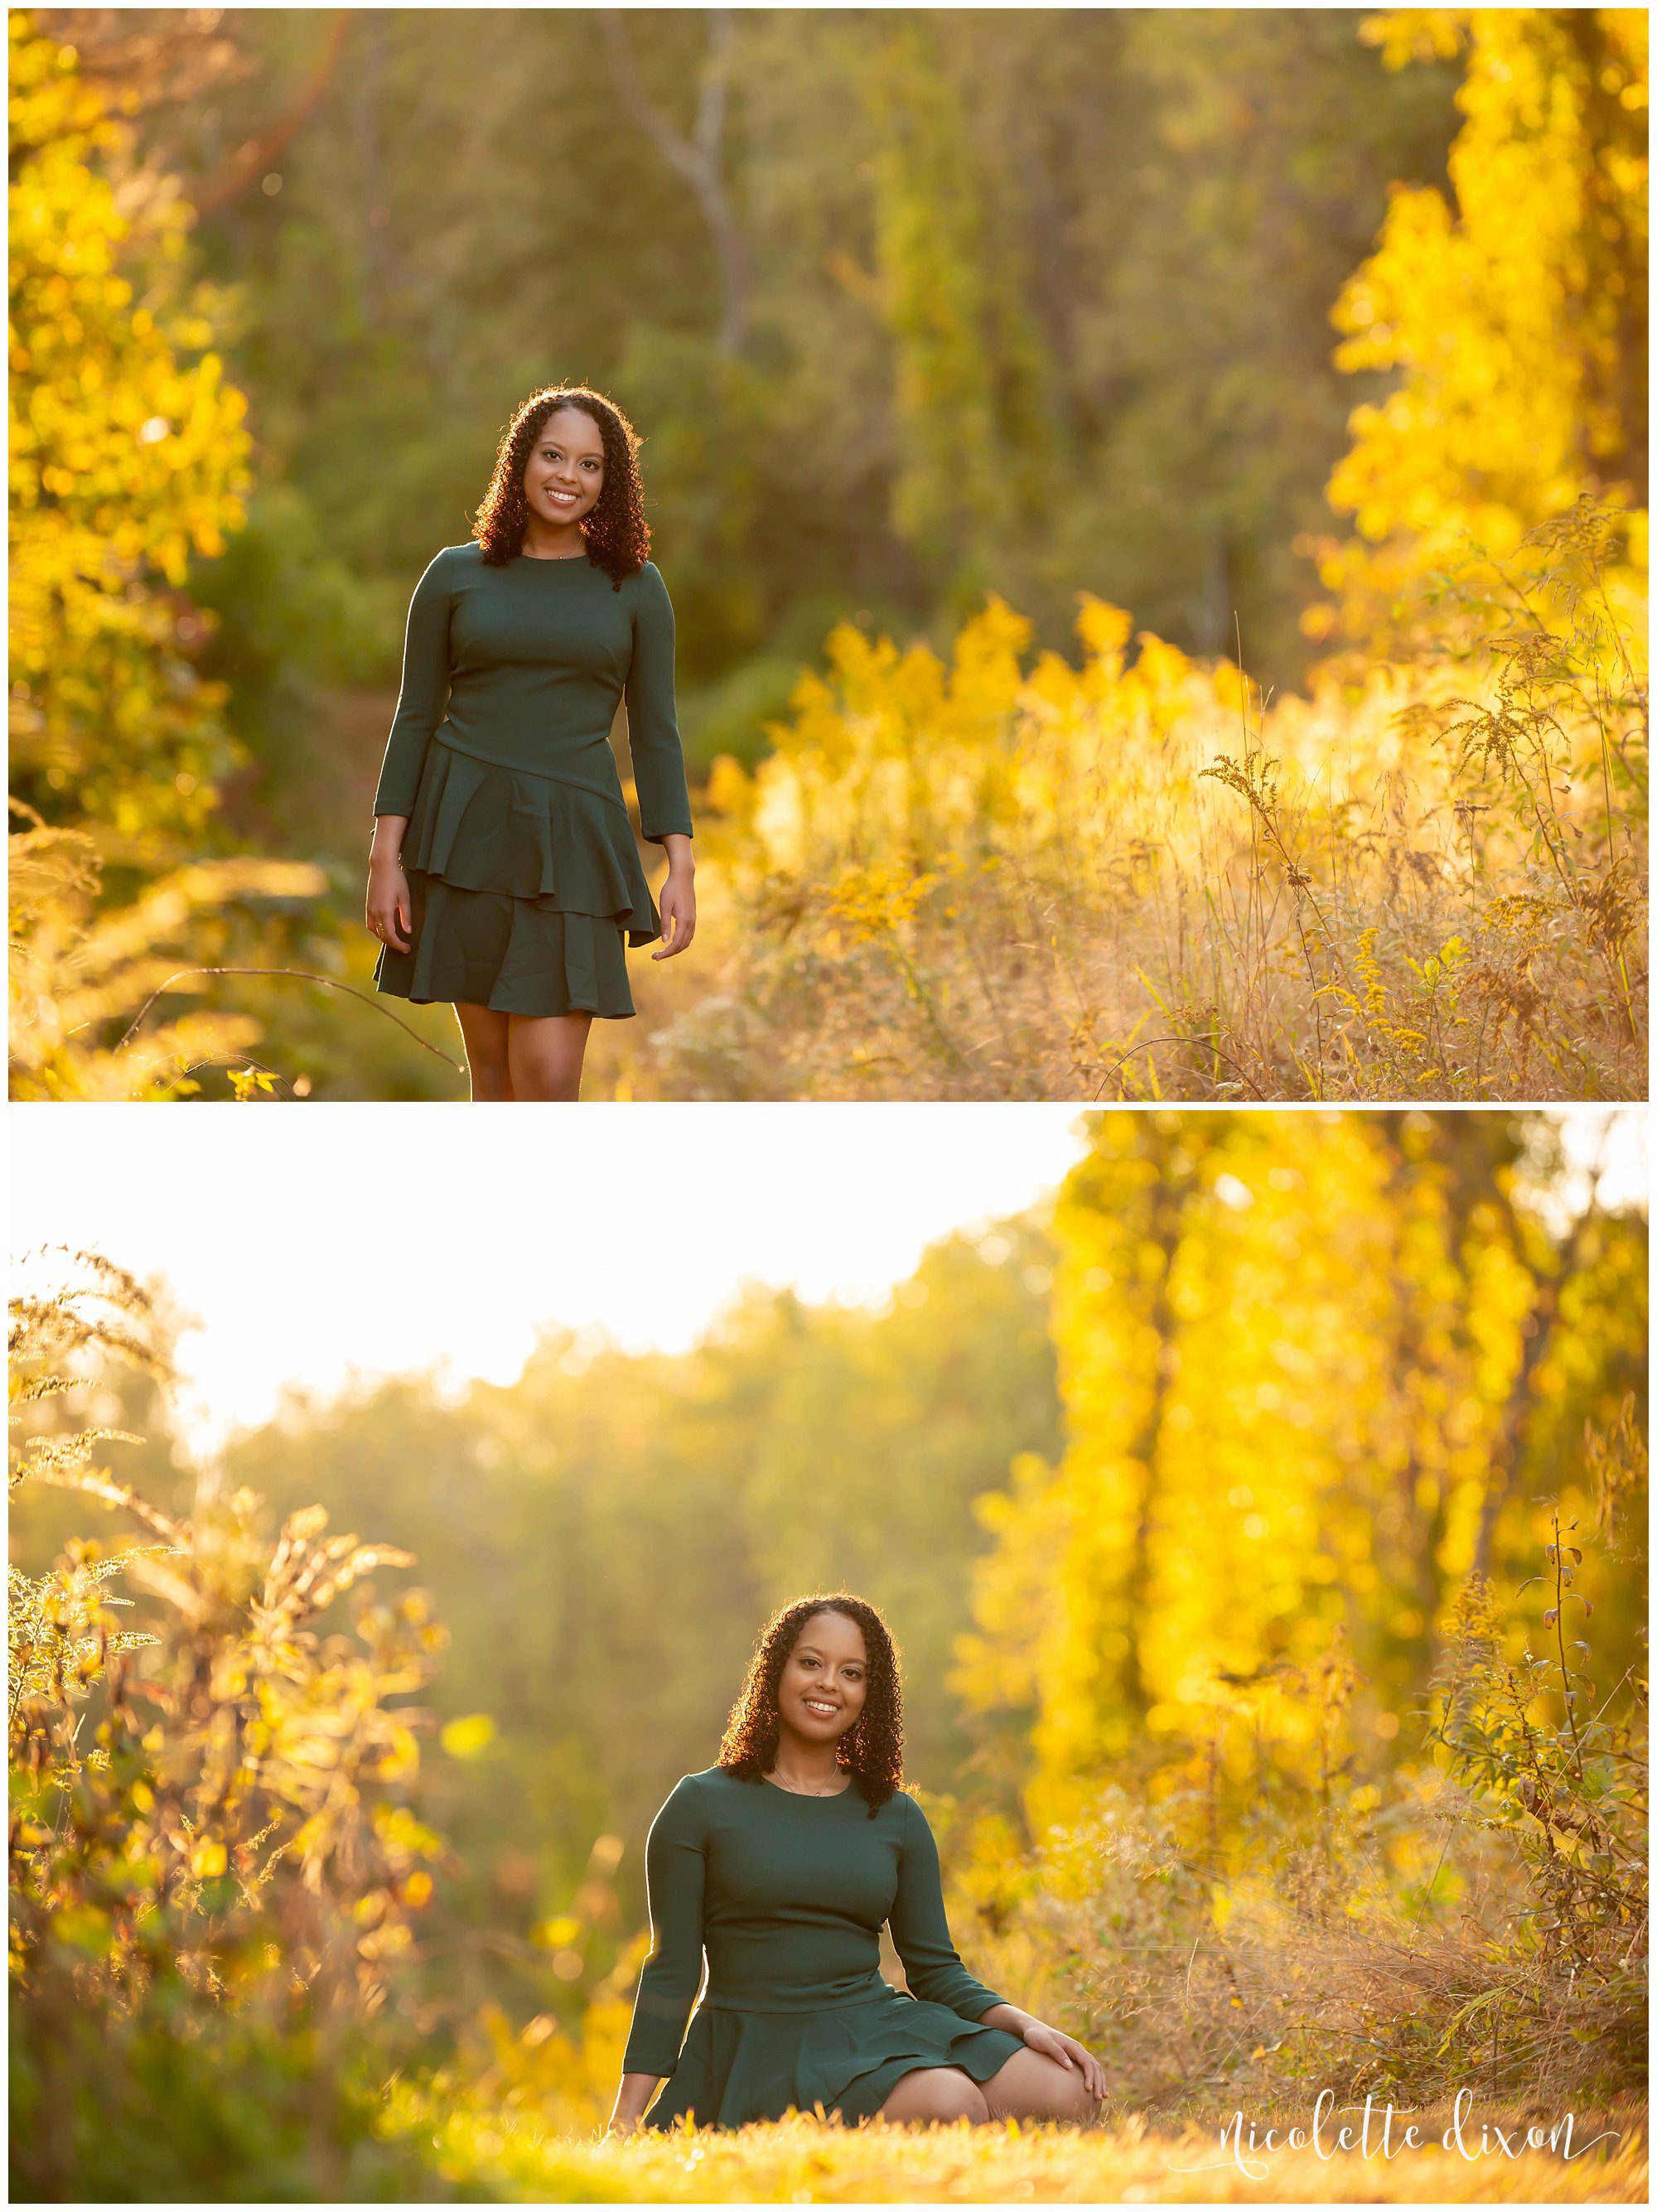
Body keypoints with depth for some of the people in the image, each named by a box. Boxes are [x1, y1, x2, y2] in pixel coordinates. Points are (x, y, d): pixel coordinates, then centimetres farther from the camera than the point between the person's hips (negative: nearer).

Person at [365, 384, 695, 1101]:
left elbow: (654, 733, 5)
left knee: (547, 1077, -10)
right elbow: (415, 719, 5)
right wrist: (385, 859, -3)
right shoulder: (454, 575, 4)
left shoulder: (635, 587, 4)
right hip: (466, 829, 1)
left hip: (571, 845, -1)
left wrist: (681, 868, -3)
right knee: (493, 1068, 6)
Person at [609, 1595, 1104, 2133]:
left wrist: (1025, 2026, -6)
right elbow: (671, 1972, 1)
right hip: (764, 2049, -5)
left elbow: (936, 1968, 13)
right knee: (952, 2106, -33)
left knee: (1070, 2095, -19)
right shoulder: (700, 1806, 2)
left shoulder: (896, 1817, 13)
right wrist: (625, 2122, -4)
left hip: (881, 2025, 6)